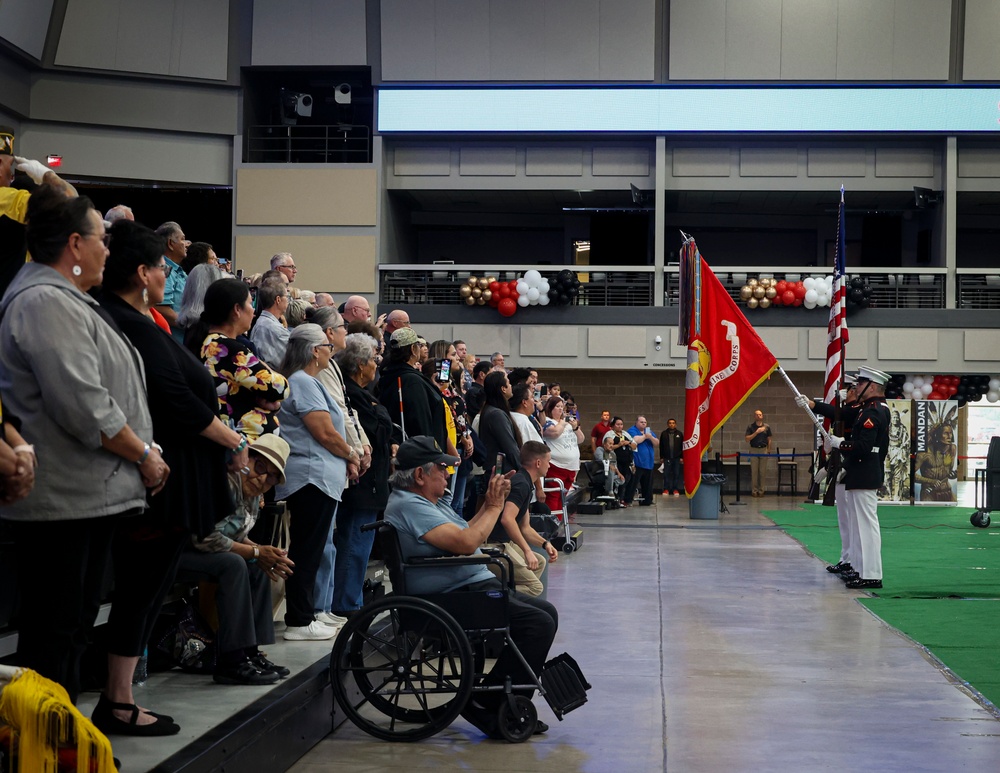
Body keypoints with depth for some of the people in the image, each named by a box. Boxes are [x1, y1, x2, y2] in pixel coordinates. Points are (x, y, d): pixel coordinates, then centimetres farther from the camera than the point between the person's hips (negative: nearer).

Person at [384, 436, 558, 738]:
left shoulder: (427, 501, 18)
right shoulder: (409, 506, -18)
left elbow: (465, 533, 19)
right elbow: (466, 543, -25)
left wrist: (489, 503, 9)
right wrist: (494, 507, -12)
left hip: (475, 586, 12)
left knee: (546, 613, 9)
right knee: (538, 623, -20)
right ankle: (487, 705, -10)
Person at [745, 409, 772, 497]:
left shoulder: (767, 427, 7)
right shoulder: (751, 427, 2)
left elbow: (769, 440, 10)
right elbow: (747, 439, -6)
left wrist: (769, 450, 3)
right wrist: (756, 432, -15)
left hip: (763, 450, 1)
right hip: (754, 450, -1)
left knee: (763, 471, 1)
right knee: (754, 471, -1)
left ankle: (761, 490, 6)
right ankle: (754, 490, 4)